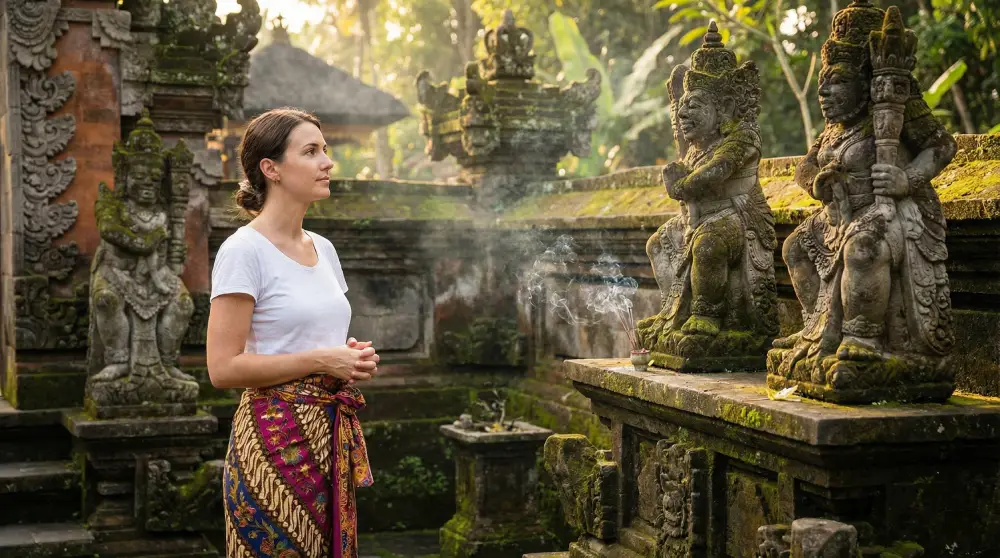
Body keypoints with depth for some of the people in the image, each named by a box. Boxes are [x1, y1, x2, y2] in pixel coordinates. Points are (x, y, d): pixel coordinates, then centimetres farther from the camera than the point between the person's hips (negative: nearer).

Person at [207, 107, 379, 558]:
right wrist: (321, 360, -17)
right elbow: (223, 367, -17)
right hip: (277, 437, -7)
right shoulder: (244, 251, -11)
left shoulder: (323, 249, 12)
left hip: (333, 432, 7)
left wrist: (353, 357, 3)